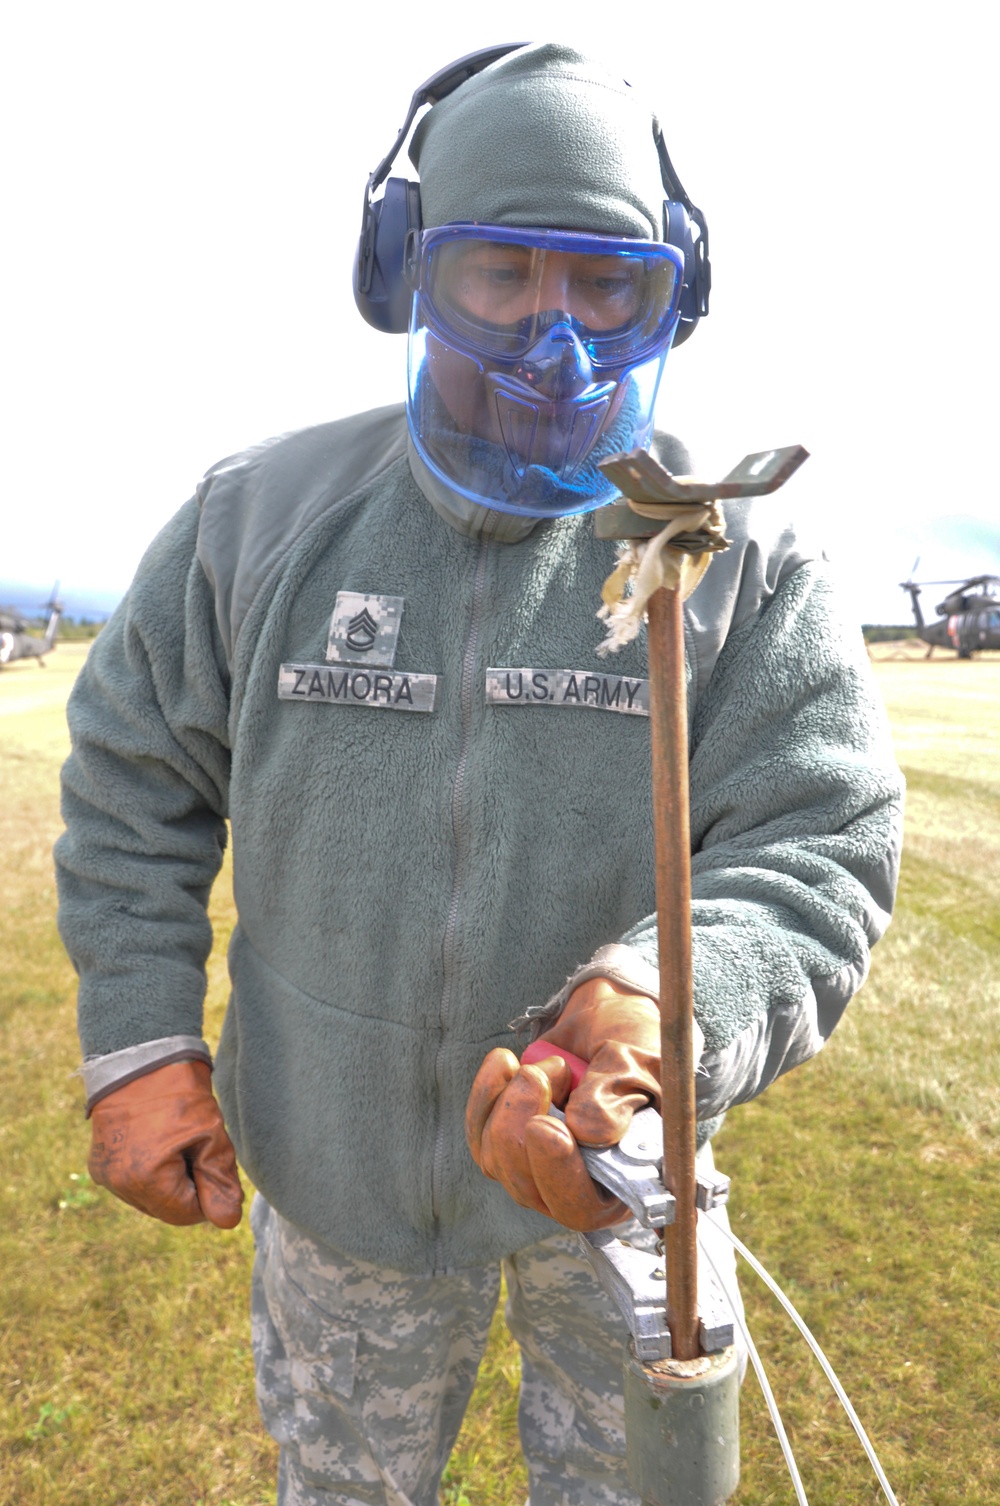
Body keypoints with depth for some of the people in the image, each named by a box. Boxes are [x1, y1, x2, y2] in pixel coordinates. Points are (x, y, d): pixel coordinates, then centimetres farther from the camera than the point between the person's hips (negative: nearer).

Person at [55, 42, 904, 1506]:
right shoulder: (262, 516, -10)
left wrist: (664, 1011, -41)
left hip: (619, 1164, 0)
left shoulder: (742, 560, -16)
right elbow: (136, 780, -1)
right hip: (329, 1156, 2)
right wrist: (139, 1041, -7)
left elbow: (822, 851, -20)